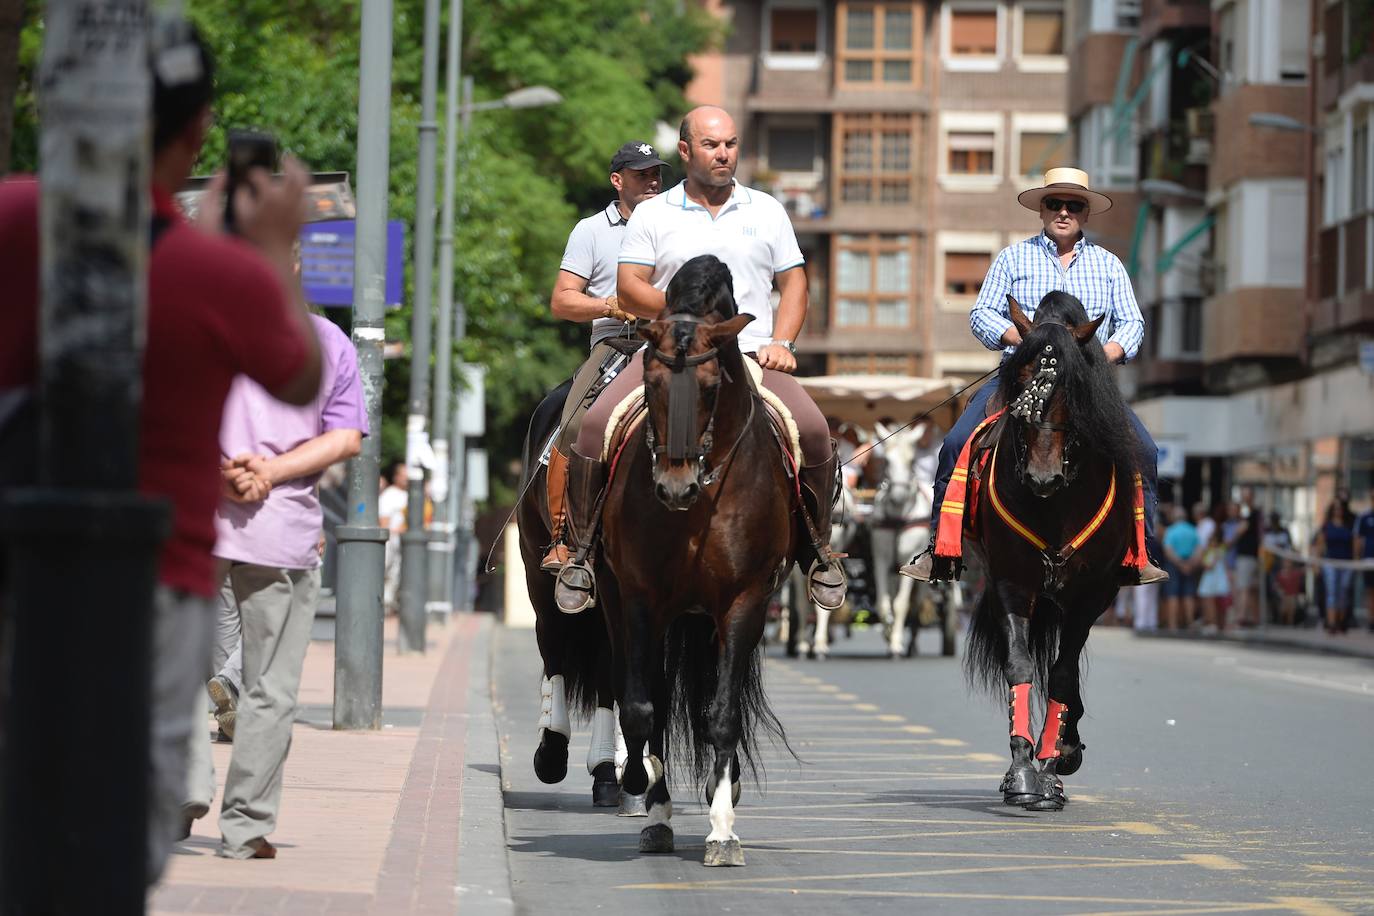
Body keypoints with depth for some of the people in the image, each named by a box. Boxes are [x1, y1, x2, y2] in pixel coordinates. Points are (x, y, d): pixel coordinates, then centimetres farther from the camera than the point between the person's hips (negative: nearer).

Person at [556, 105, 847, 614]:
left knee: (813, 430, -23)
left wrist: (781, 343, -2)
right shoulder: (652, 215, 9)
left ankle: (819, 545, -1)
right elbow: (628, 288, 3)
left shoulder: (766, 211, 15)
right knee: (596, 425, -23)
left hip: (751, 356, 1)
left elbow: (793, 284, 15)